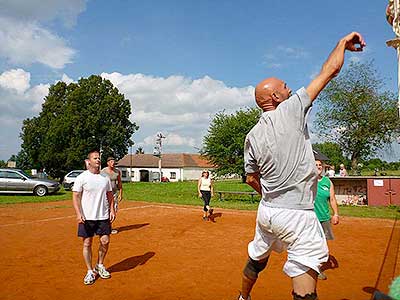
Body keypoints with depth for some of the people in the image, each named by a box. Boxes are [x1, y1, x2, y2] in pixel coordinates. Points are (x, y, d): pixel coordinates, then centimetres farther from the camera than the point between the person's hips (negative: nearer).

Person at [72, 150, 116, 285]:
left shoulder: (105, 178, 7)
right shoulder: (81, 177, -6)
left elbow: (110, 195, 14)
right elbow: (76, 197, -8)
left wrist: (112, 210, 4)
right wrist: (78, 214, -19)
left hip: (103, 216, 3)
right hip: (87, 217, -3)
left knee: (105, 241, 3)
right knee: (87, 243, 5)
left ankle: (100, 265, 27)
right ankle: (90, 271, 20)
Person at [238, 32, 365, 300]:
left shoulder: (252, 137, 3)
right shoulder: (291, 110, -10)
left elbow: (252, 179, 10)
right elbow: (330, 70, -4)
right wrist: (343, 43, 12)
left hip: (266, 210, 7)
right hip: (296, 216, -6)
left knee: (257, 259, 26)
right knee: (305, 274, -1)